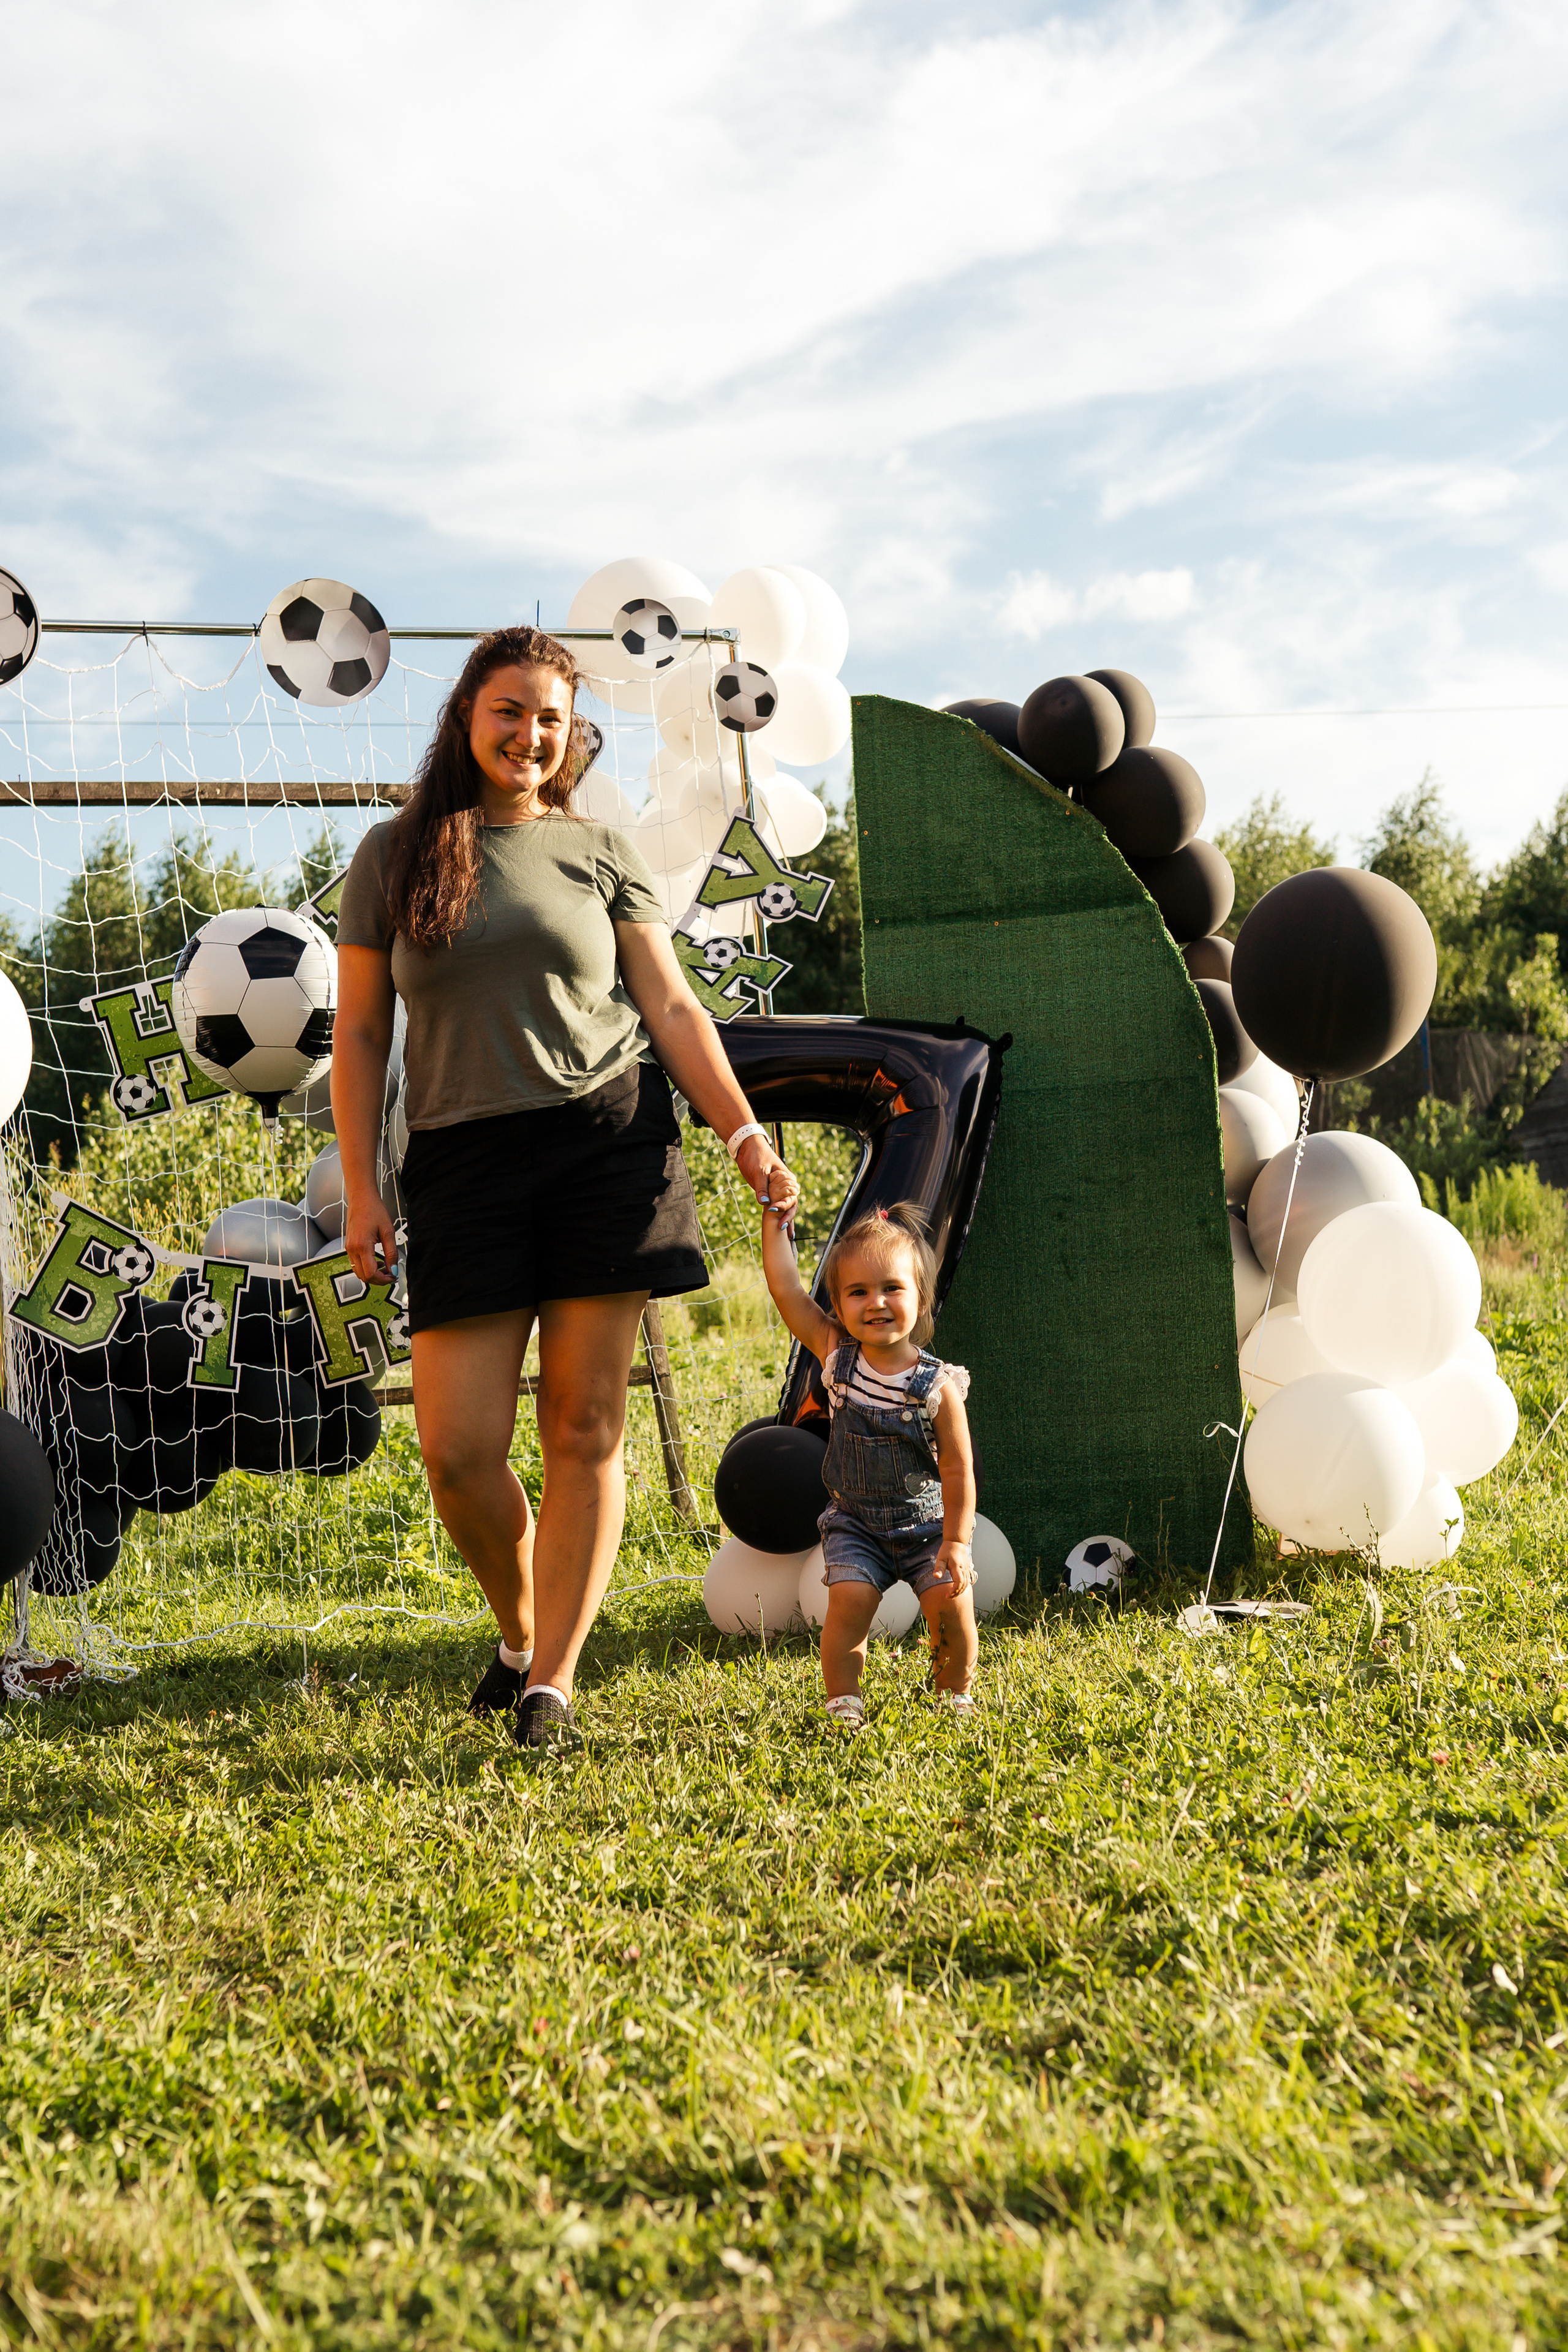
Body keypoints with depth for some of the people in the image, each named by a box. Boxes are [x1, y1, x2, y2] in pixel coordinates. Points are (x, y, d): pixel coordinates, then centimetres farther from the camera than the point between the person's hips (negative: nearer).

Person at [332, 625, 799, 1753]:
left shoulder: (603, 852, 10)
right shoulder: (393, 856, 10)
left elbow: (670, 1006, 8)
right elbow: (360, 1034, 10)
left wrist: (744, 1131, -5)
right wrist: (361, 1190, 2)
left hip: (608, 1141, 0)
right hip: (466, 1160, 0)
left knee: (585, 1429, -1)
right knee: (458, 1449, -4)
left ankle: (554, 1682, 9)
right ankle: (519, 1633, 23)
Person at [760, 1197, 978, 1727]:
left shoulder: (938, 1386, -15)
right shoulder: (837, 1356, -8)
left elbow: (958, 1470, -11)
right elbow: (786, 1290, -9)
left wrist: (956, 1541, -15)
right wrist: (775, 1218, -7)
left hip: (928, 1522, -1)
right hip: (855, 1521, 1)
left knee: (950, 1604, -13)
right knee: (849, 1598, -19)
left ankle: (955, 1692, 14)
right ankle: (843, 1700, -2)